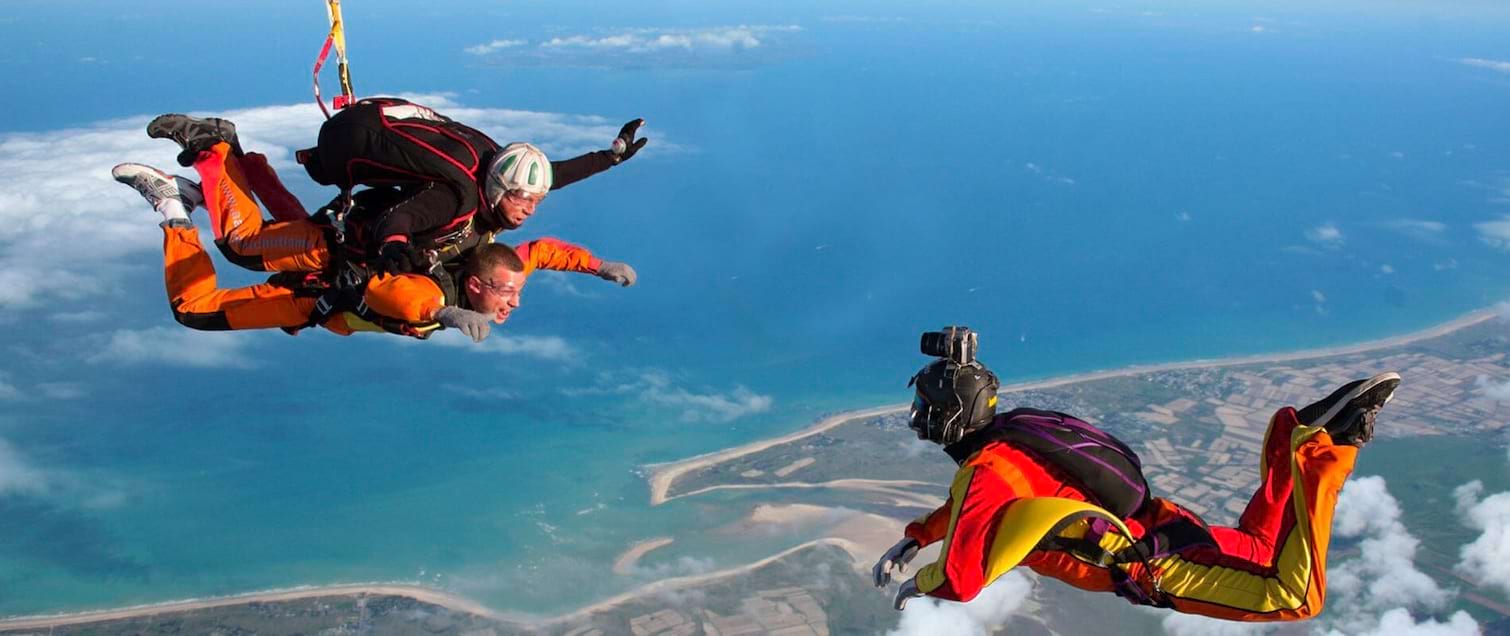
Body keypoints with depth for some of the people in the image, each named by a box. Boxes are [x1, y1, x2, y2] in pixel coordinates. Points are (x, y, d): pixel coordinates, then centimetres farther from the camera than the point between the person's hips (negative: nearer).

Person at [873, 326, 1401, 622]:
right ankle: (1298, 432, 14)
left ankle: (1325, 445, -12)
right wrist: (913, 539, 27)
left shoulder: (985, 472, -18)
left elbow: (961, 582, -19)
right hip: (1155, 520, 9)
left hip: (1149, 563, -9)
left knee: (1297, 598, -14)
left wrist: (918, 584, 3)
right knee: (1259, 545, 29)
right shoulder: (1007, 436, 11)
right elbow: (967, 506, 32)